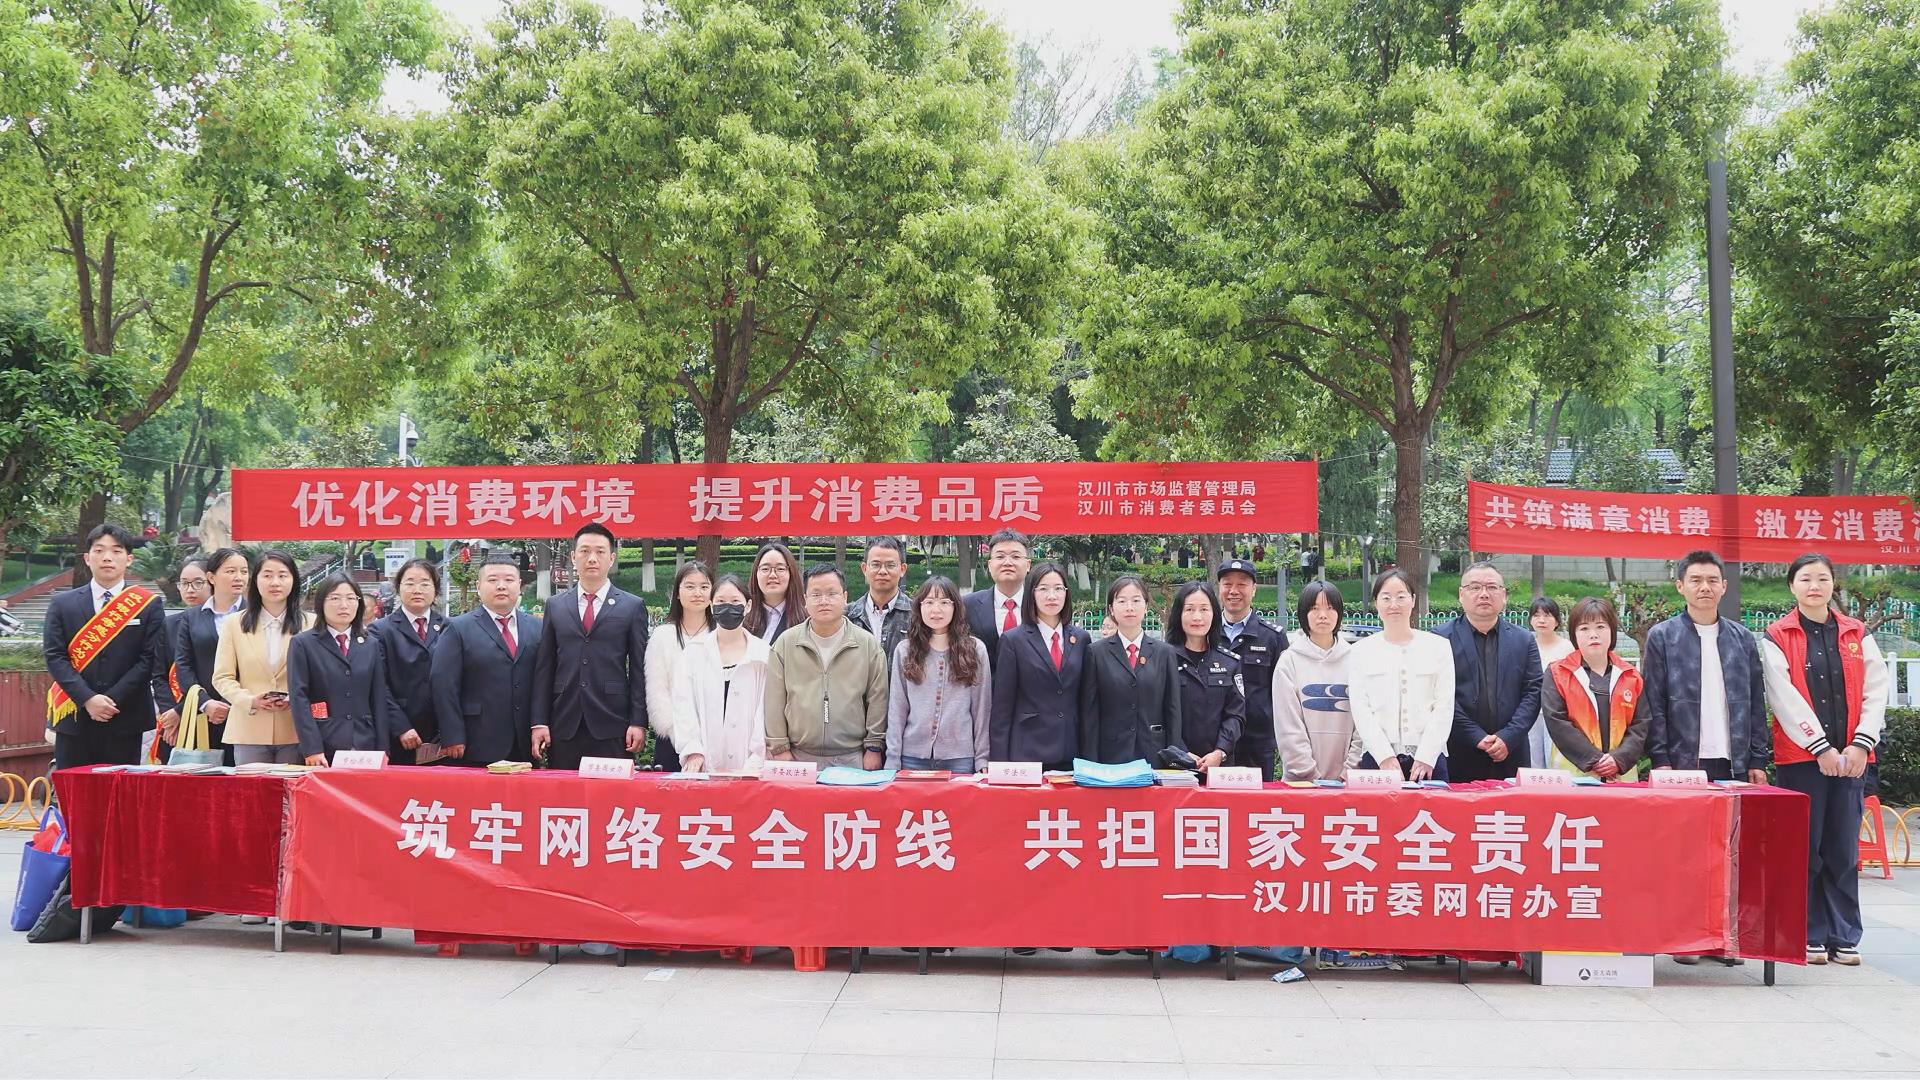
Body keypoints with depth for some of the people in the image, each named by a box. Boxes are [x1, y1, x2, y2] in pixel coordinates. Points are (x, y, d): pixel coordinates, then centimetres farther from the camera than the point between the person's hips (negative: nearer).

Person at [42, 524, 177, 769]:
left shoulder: (149, 604, 4)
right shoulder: (62, 604, 9)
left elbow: (150, 659, -1)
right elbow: (55, 657, 2)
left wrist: (112, 700, -9)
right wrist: (87, 699, -10)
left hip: (126, 720, -1)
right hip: (74, 719, 1)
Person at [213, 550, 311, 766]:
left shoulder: (310, 624, 7)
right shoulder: (234, 624, 10)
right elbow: (222, 677, 6)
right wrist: (250, 700, -12)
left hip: (295, 731, -1)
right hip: (249, 730, 1)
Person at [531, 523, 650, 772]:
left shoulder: (632, 607, 5)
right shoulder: (555, 606, 12)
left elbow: (639, 669, 3)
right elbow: (544, 667, 10)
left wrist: (638, 722, -4)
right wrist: (539, 722, 3)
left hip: (611, 725, -2)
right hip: (564, 725, 2)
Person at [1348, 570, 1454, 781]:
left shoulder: (1439, 646, 8)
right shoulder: (1361, 651, 9)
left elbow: (1444, 708, 2)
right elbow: (1361, 710, 1)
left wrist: (1425, 757, -8)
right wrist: (1385, 757, -10)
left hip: (1429, 759, 0)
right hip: (1377, 758, 0)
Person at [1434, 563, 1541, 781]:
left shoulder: (1524, 641, 11)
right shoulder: (1442, 638, 2)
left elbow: (1533, 692, 5)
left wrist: (1507, 738, -8)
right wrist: (1476, 737, -13)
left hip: (1510, 756, 3)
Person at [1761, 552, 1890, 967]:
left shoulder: (1857, 635, 11)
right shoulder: (1777, 638, 2)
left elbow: (1876, 691, 4)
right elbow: (1784, 698, -7)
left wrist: (1860, 744, -9)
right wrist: (1821, 746, -14)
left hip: (1851, 756, 3)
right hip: (1800, 757, -2)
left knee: (1844, 850, 5)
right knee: (1804, 849, 0)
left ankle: (1843, 937, 12)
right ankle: (1810, 936, 8)